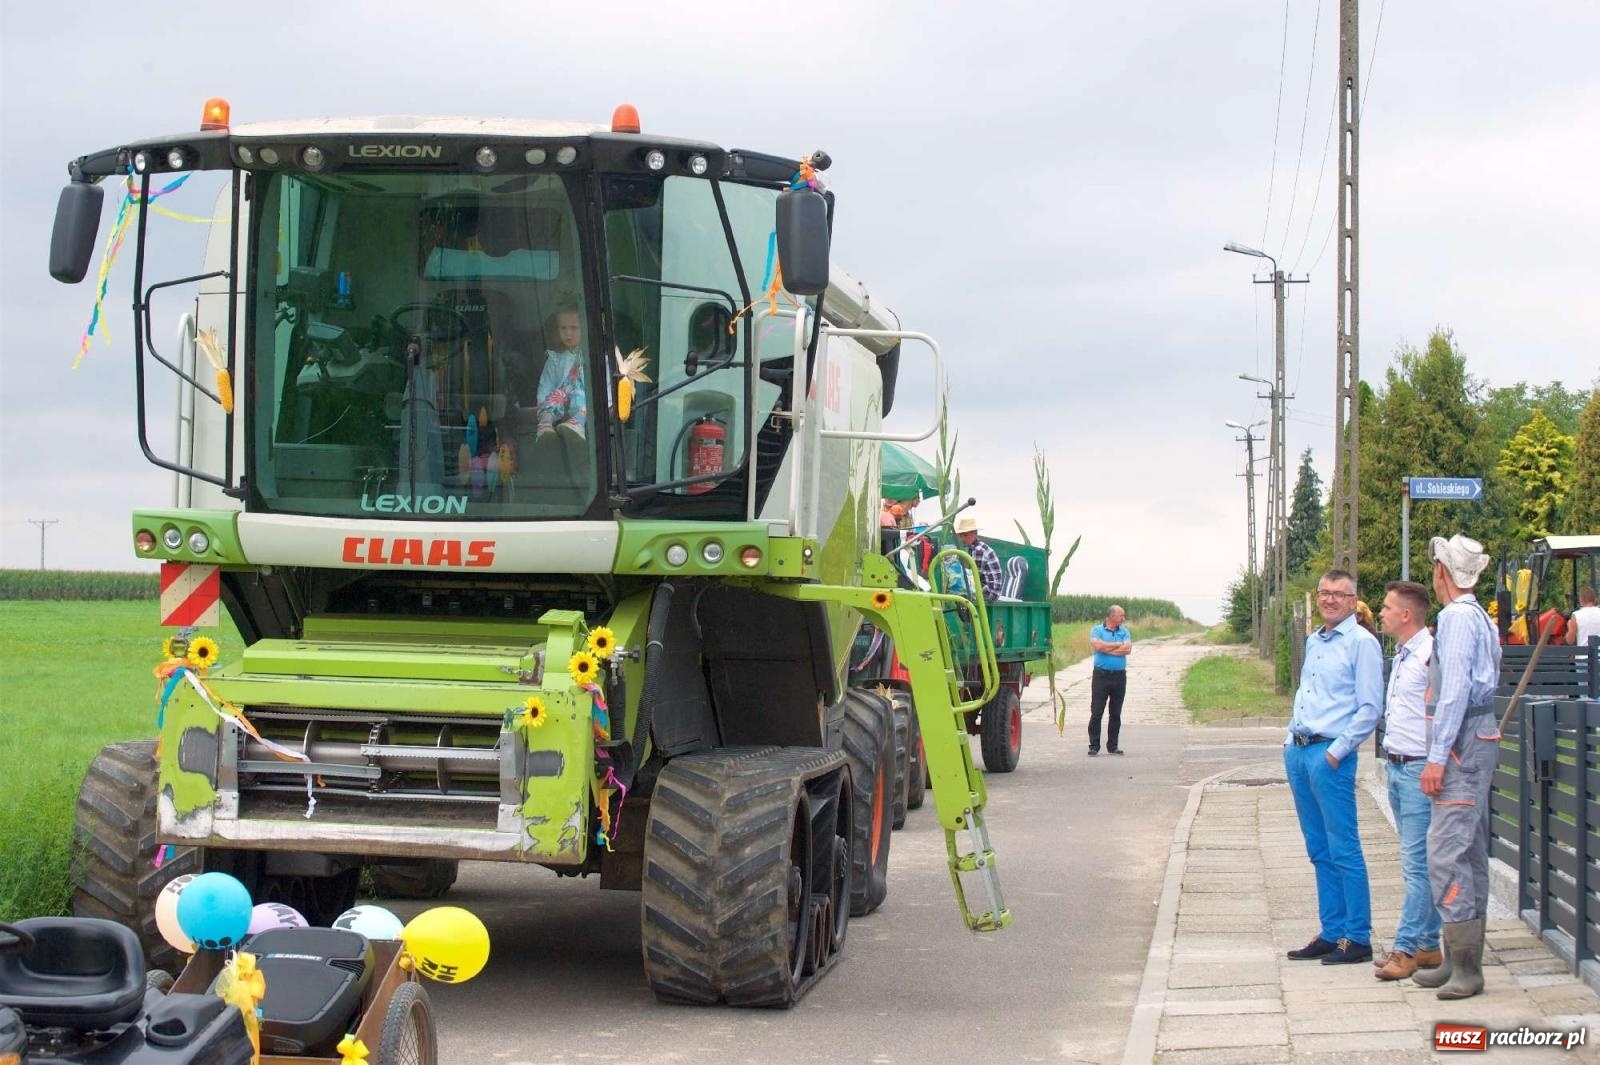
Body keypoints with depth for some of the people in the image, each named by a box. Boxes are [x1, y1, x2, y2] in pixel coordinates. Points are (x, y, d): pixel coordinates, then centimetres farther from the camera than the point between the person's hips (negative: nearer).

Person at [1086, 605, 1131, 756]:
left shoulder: (1124, 631, 10)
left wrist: (1106, 648, -9)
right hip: (1101, 675, -3)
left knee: (1116, 714, 8)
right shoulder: (1097, 630, 2)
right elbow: (1096, 645, -17)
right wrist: (1118, 645, -6)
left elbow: (1128, 648, -7)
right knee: (1096, 712, -3)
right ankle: (1094, 746, 2)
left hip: (1119, 676, 3)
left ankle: (1113, 745, 16)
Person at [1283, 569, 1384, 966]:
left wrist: (1337, 751, -14)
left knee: (1343, 850, -5)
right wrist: (1291, 736, 14)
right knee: (1319, 851, 12)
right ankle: (1331, 932, 18)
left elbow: (1370, 708, -12)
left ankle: (1357, 937, 0)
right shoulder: (1313, 641, 17)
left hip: (1329, 756, -8)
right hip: (1298, 751, 8)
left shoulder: (1361, 642, -8)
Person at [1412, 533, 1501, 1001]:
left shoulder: (1455, 617, -13)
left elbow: (1455, 690, -19)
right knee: (1471, 853, 12)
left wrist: (1438, 756, -19)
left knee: (1447, 851, -11)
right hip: (1483, 735, 10)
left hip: (1462, 740, -10)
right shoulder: (1481, 618, 16)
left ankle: (1464, 967, -12)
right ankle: (1462, 960, 17)